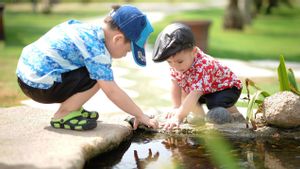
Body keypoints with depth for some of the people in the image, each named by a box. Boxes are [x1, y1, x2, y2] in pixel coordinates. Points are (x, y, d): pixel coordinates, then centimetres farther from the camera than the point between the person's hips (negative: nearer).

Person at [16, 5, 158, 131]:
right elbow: (112, 91, -21)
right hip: (39, 85, -10)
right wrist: (141, 116, -12)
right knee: (98, 77, -16)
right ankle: (62, 116, -5)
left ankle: (71, 109, 15)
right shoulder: (96, 49, -21)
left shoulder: (93, 29, 5)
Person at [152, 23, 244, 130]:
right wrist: (177, 108, -20)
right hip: (206, 91, 8)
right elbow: (175, 85, -12)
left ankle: (235, 114, -1)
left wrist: (178, 117, -53)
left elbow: (194, 95, -48)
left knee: (215, 106, -32)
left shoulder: (202, 67, -43)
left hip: (227, 87, -8)